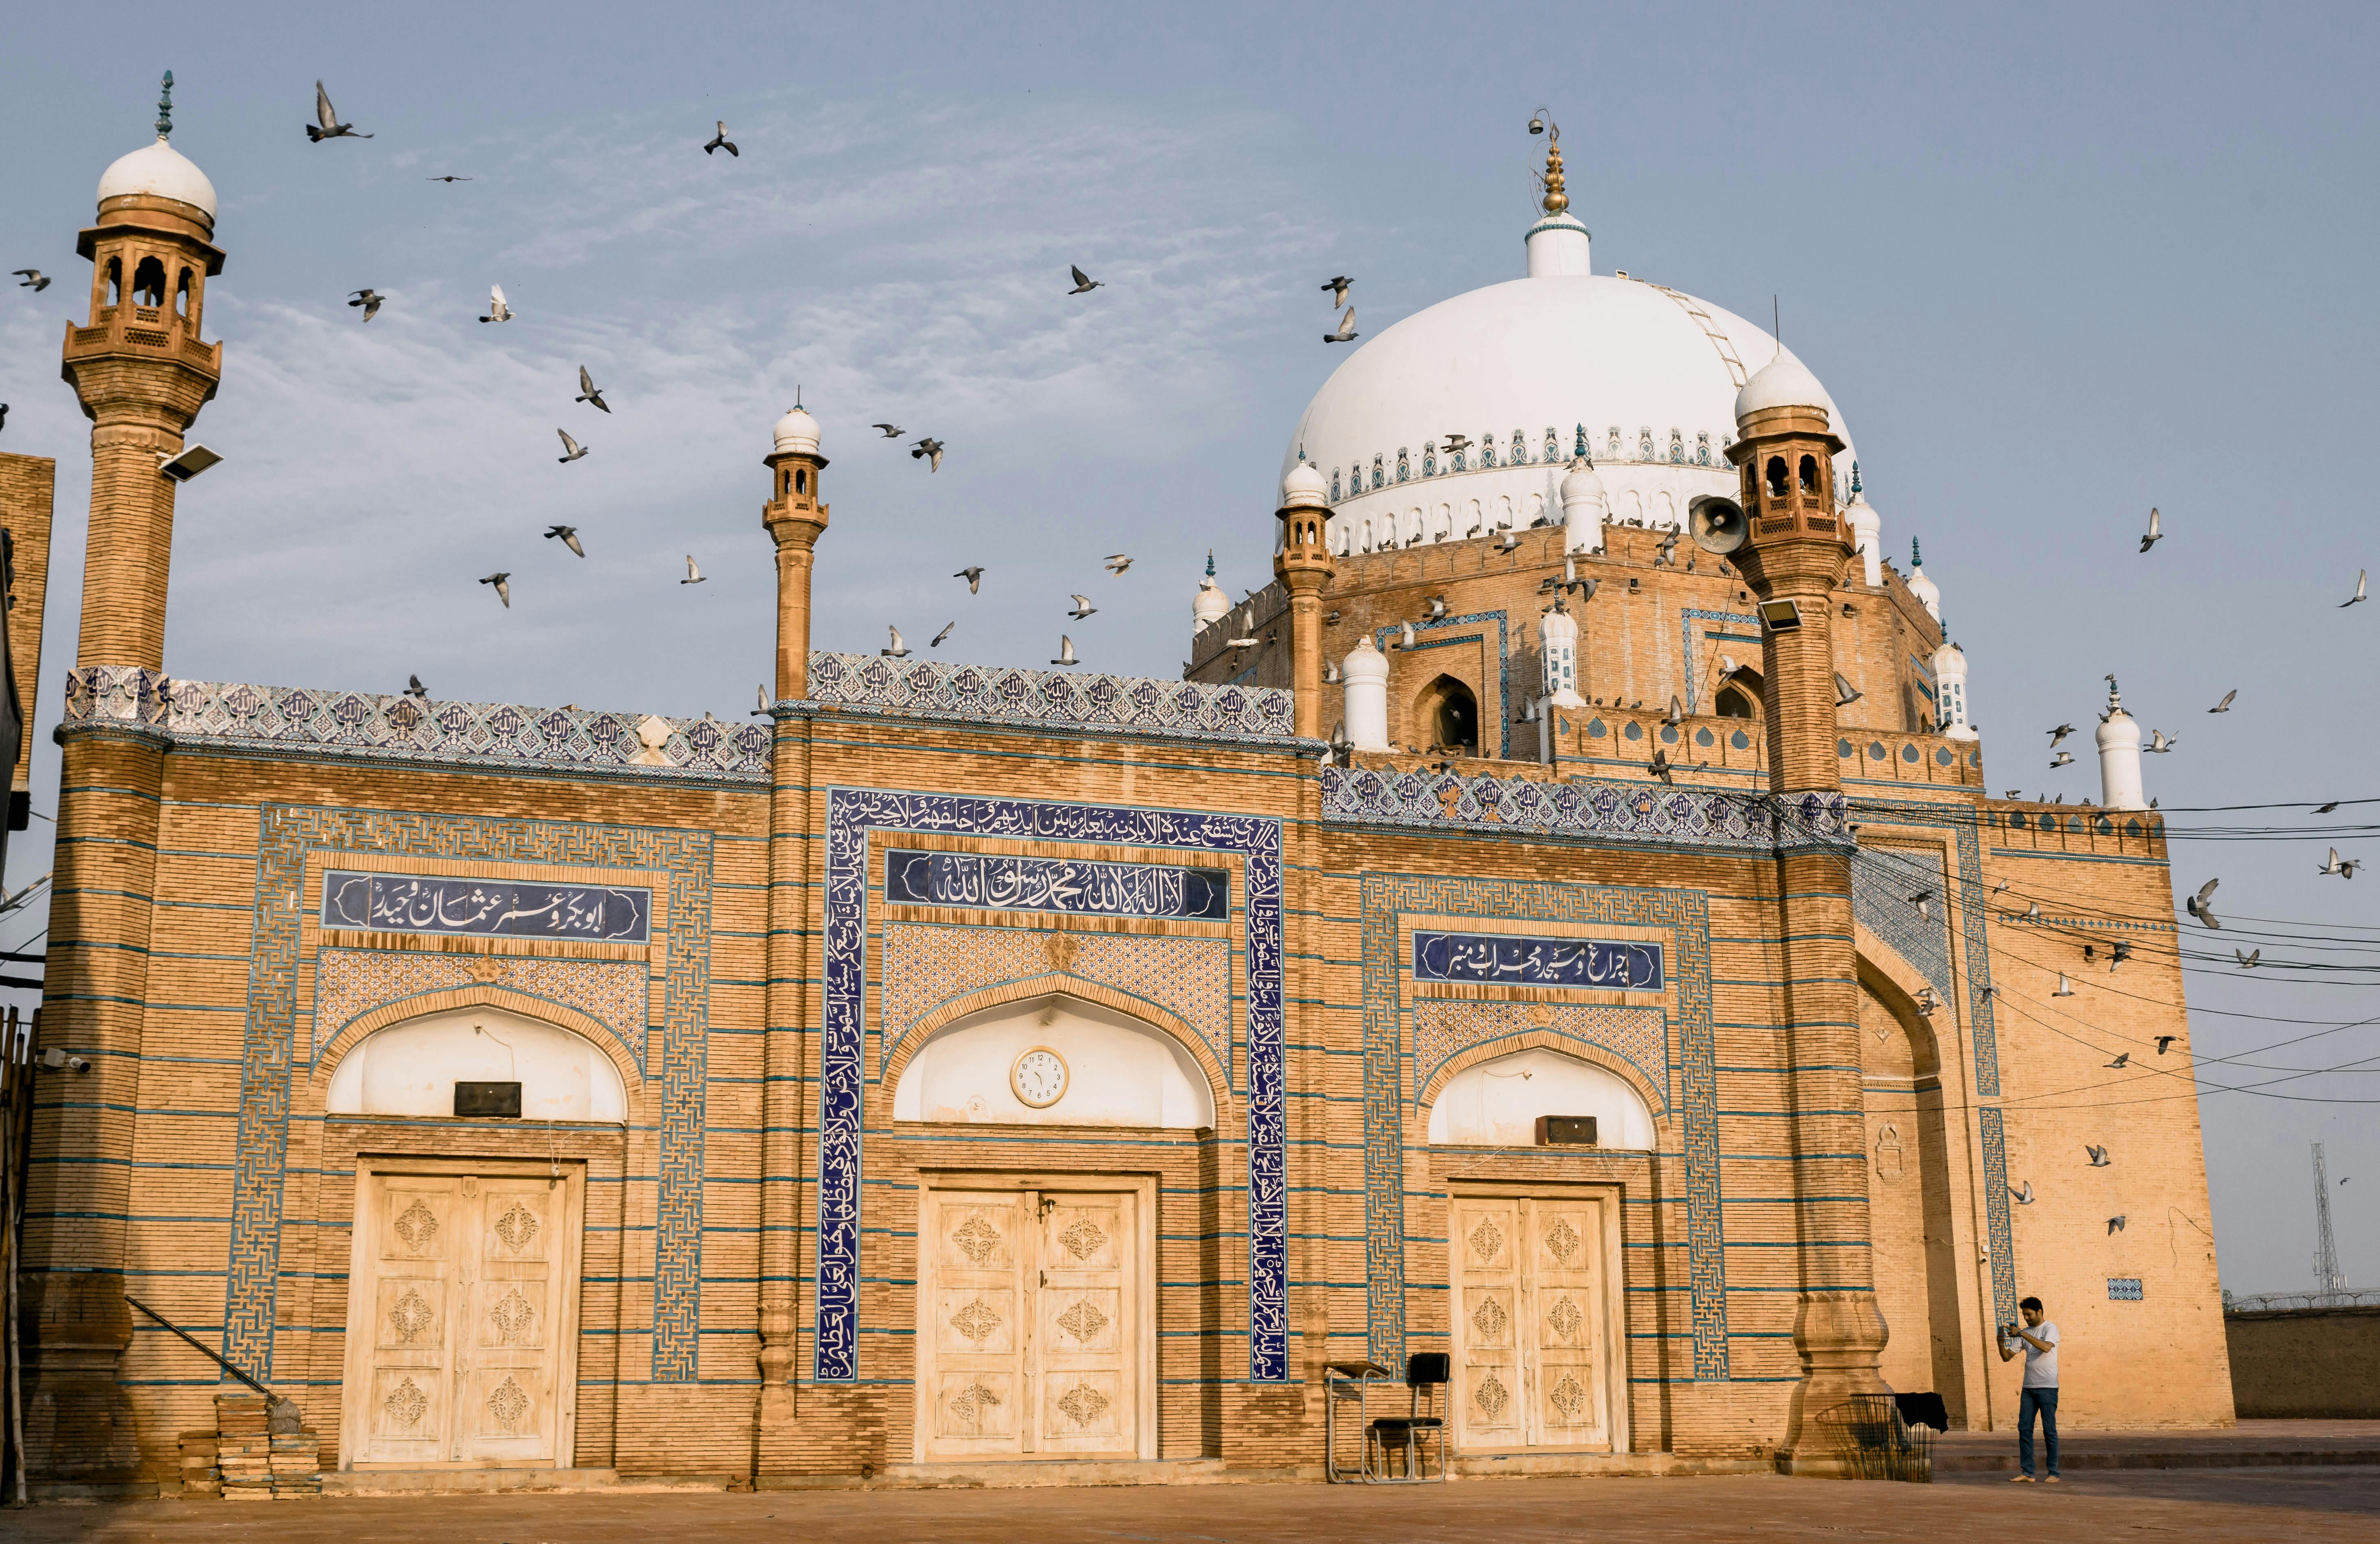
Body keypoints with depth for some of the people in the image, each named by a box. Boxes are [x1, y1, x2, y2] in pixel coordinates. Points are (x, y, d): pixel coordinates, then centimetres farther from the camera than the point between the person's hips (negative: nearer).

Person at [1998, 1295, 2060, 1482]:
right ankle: (2027, 1473, 1)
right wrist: (2001, 1343, -8)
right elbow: (2007, 1357, 13)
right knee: (2024, 1429, 0)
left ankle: (2054, 1473, 3)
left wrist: (2022, 1333, -25)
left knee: (2049, 1430, -3)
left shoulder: (2050, 1328, -3)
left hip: (2048, 1387, -6)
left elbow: (2046, 1347, -24)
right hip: (2028, 1387, 6)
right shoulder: (2025, 1332, 14)